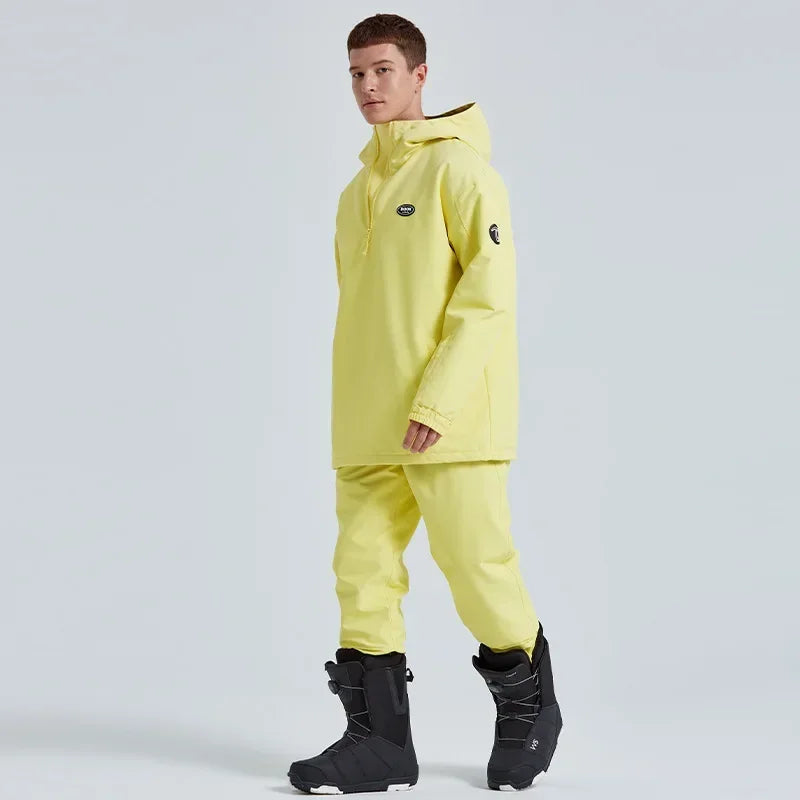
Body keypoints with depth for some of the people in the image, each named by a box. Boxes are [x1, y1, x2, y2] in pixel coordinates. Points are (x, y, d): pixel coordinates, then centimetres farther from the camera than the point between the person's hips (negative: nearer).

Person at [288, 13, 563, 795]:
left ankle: (529, 710, 20)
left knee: (478, 568, -1)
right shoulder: (357, 192, 18)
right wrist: (351, 412, 14)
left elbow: (489, 293, -12)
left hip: (449, 421, -7)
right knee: (363, 571, 2)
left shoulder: (459, 167, -5)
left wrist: (438, 399, -19)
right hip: (366, 432, 7)